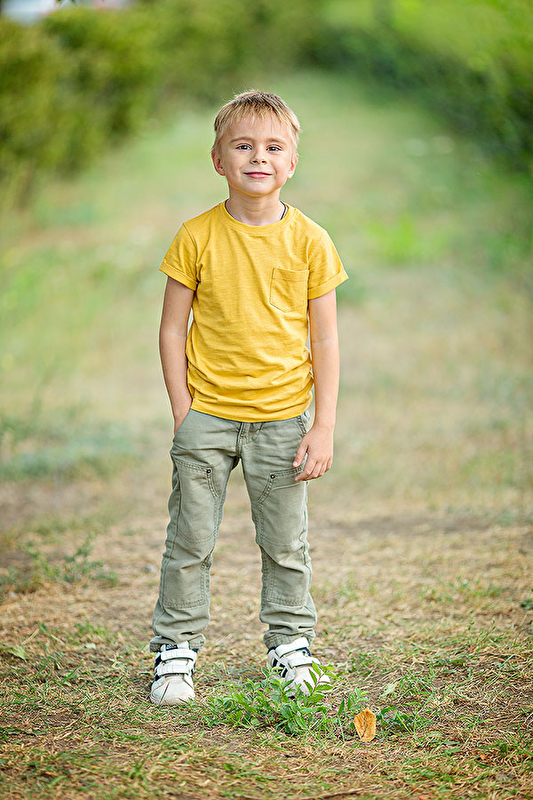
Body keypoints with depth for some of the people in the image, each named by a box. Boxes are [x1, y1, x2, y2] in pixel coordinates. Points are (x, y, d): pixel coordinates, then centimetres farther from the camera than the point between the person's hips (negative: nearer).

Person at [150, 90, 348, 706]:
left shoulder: (309, 242, -4)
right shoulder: (197, 238, -5)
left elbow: (326, 341, 0)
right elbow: (172, 330, 1)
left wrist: (323, 428, -4)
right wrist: (183, 414, -5)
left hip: (282, 419, 1)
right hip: (206, 415, 0)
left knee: (286, 545, 9)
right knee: (190, 541, 4)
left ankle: (291, 646, 25)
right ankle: (176, 649, 17)